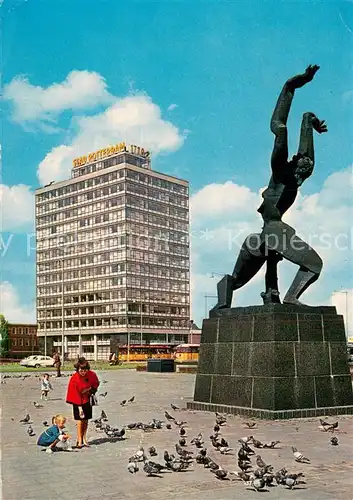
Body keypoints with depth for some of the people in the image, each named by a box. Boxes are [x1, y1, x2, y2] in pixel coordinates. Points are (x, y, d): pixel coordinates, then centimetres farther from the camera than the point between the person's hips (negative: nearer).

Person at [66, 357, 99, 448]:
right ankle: (79, 440, 1)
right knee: (80, 420, -7)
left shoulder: (91, 374, -15)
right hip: (78, 400, -3)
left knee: (86, 420, 8)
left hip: (87, 400, 3)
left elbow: (96, 384, 7)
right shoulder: (74, 379, -24)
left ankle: (84, 438, 19)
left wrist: (91, 392, -6)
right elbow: (75, 394, -21)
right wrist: (79, 407, -22)